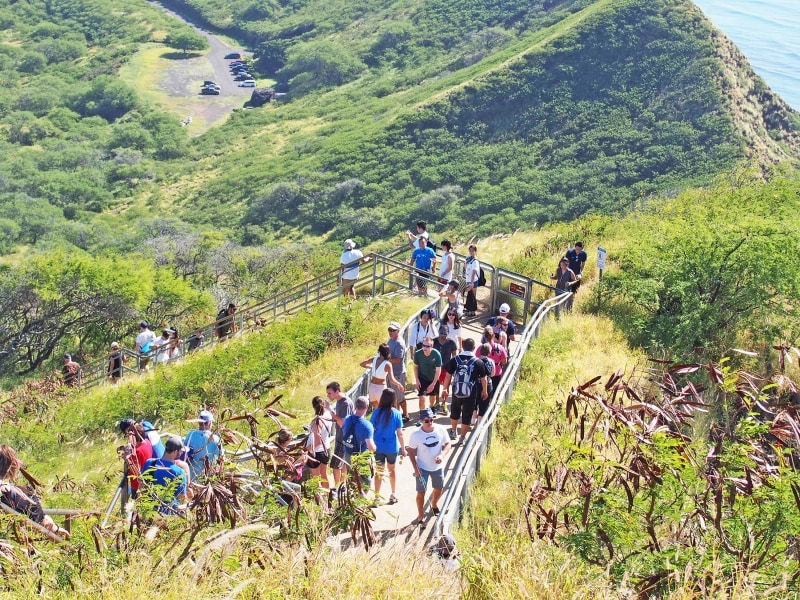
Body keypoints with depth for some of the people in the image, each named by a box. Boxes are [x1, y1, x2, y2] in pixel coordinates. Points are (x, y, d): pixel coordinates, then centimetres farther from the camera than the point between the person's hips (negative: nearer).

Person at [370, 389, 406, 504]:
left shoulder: (376, 412, -11)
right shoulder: (396, 414, -12)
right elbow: (399, 433, -9)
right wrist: (403, 449, 2)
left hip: (378, 446, 0)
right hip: (392, 447, 0)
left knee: (378, 472, 11)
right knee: (392, 470, 21)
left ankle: (377, 497, 14)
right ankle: (393, 495, 31)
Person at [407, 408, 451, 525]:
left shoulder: (441, 430, -16)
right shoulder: (416, 435, -21)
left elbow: (447, 444, -5)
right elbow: (411, 451, -11)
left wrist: (442, 455, -23)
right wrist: (415, 468, -16)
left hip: (438, 466, 3)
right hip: (422, 468, -3)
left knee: (439, 489, 22)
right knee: (421, 492, 1)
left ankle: (434, 505, 53)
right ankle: (420, 517, 19)